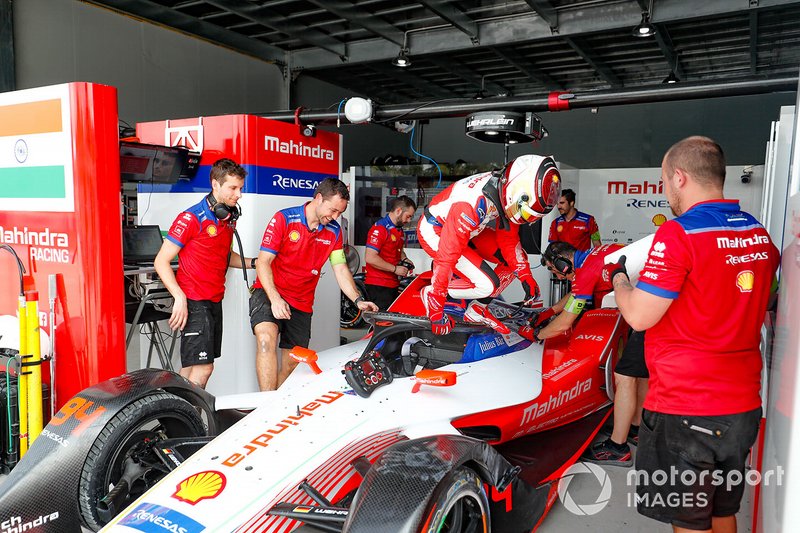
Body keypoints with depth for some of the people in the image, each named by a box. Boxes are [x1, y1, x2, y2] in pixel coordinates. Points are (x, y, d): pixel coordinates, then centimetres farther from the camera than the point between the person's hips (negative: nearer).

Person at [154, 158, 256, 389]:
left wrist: (252, 262, 9)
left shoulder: (230, 217, 11)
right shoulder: (192, 218, -13)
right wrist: (180, 297, -22)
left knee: (192, 366, 12)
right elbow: (161, 261, -12)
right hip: (193, 302, -8)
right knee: (203, 367, -11)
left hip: (215, 301, 8)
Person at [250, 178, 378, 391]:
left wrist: (358, 300, -9)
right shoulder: (284, 219, -10)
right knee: (266, 338, -30)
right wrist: (275, 298, -25)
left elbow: (341, 270, 6)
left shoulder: (334, 231, 4)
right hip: (269, 293, -5)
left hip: (302, 303, 5)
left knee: (292, 364, 7)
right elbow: (262, 262, -12)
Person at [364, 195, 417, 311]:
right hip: (378, 287, -9)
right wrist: (395, 269, -17)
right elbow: (370, 258, -23)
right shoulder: (379, 228, -13)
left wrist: (404, 259, 13)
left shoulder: (399, 230, 18)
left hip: (393, 285, 9)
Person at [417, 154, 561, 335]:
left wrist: (525, 276, -5)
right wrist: (436, 309, -31)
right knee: (487, 285, -20)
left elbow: (508, 240, 2)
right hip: (434, 231, -8)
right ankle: (429, 293, 0)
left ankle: (476, 312, 9)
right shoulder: (475, 203, -38)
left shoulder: (508, 192, -13)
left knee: (516, 259, -2)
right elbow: (447, 255, -36)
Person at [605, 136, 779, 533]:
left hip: (684, 411, -7)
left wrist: (618, 277, 1)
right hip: (743, 409, 8)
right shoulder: (761, 236, 6)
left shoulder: (678, 234, -18)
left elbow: (639, 316, -17)